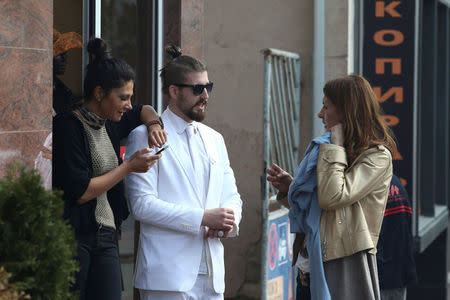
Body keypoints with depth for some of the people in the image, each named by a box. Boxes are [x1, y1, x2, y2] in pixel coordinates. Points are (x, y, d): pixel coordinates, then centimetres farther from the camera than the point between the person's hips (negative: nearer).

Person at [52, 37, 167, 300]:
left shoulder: (109, 124, 13)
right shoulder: (69, 126, -10)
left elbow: (143, 110, 35)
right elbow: (80, 192, -15)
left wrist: (154, 124, 11)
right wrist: (129, 166, -9)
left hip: (106, 238, 7)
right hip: (74, 236, -7)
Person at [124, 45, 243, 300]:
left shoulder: (214, 139, 19)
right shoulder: (145, 137, -3)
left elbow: (231, 196, 21)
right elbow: (142, 204, -12)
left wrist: (229, 221, -4)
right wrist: (202, 218, -16)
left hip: (212, 275, 6)